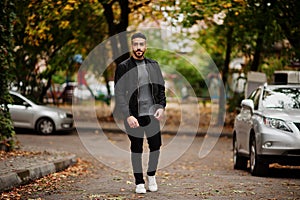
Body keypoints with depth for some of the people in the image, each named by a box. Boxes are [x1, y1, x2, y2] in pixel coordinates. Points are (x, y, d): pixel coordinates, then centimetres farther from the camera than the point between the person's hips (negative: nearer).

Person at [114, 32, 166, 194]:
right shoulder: (123, 67, -3)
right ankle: (139, 182, 18)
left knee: (155, 146, 4)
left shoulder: (153, 65, 10)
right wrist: (128, 116, -16)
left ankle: (151, 175, 27)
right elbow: (119, 94, -7)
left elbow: (161, 88, 13)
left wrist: (161, 107, -4)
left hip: (152, 114, 3)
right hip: (134, 115, -3)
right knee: (136, 149, 6)